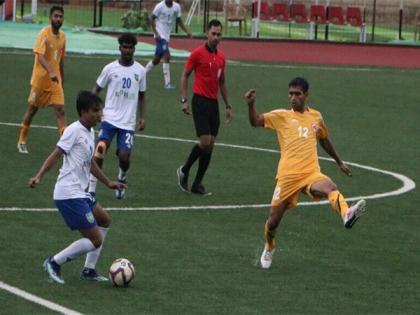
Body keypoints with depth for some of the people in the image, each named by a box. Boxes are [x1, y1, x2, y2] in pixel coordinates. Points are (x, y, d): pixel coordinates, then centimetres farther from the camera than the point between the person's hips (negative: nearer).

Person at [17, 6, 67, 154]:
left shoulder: (62, 36, 5)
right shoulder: (44, 33, -15)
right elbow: (40, 56, -28)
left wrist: (62, 79, 19)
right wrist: (50, 72, -43)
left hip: (55, 81, 5)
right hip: (40, 79, -4)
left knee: (60, 110, -7)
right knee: (32, 109, 9)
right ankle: (22, 141, 25)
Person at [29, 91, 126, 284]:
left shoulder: (90, 133, 15)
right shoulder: (74, 130, -12)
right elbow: (56, 155, -18)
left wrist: (108, 183, 35)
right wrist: (39, 177, -29)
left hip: (79, 193, 10)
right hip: (69, 194, -10)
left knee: (103, 220, 27)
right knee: (95, 240, -9)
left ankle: (89, 270, 26)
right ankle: (55, 262, 0)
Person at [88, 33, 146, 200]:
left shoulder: (140, 71, 6)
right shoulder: (110, 68, 0)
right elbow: (97, 89, 7)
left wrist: (142, 117, 8)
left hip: (128, 122, 2)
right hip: (109, 118, -2)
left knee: (124, 156, -6)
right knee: (100, 149, -20)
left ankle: (122, 179, 29)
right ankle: (91, 189, -13)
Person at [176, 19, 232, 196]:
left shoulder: (221, 57, 12)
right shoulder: (198, 53, -6)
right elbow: (185, 76, -1)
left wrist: (228, 106, 19)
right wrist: (184, 100, -9)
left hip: (214, 103, 6)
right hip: (200, 101, -6)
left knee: (210, 145, 3)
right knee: (205, 142, -14)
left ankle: (197, 184, 9)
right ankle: (184, 171, 8)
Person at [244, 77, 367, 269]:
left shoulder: (316, 117, 16)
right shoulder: (281, 116, 7)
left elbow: (324, 140, 32)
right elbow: (255, 122, -4)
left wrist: (339, 162, 40)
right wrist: (251, 105, -23)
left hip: (312, 173, 1)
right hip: (287, 176, -1)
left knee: (330, 187, -33)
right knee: (273, 220, 4)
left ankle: (346, 215, -61)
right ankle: (269, 248, 35)